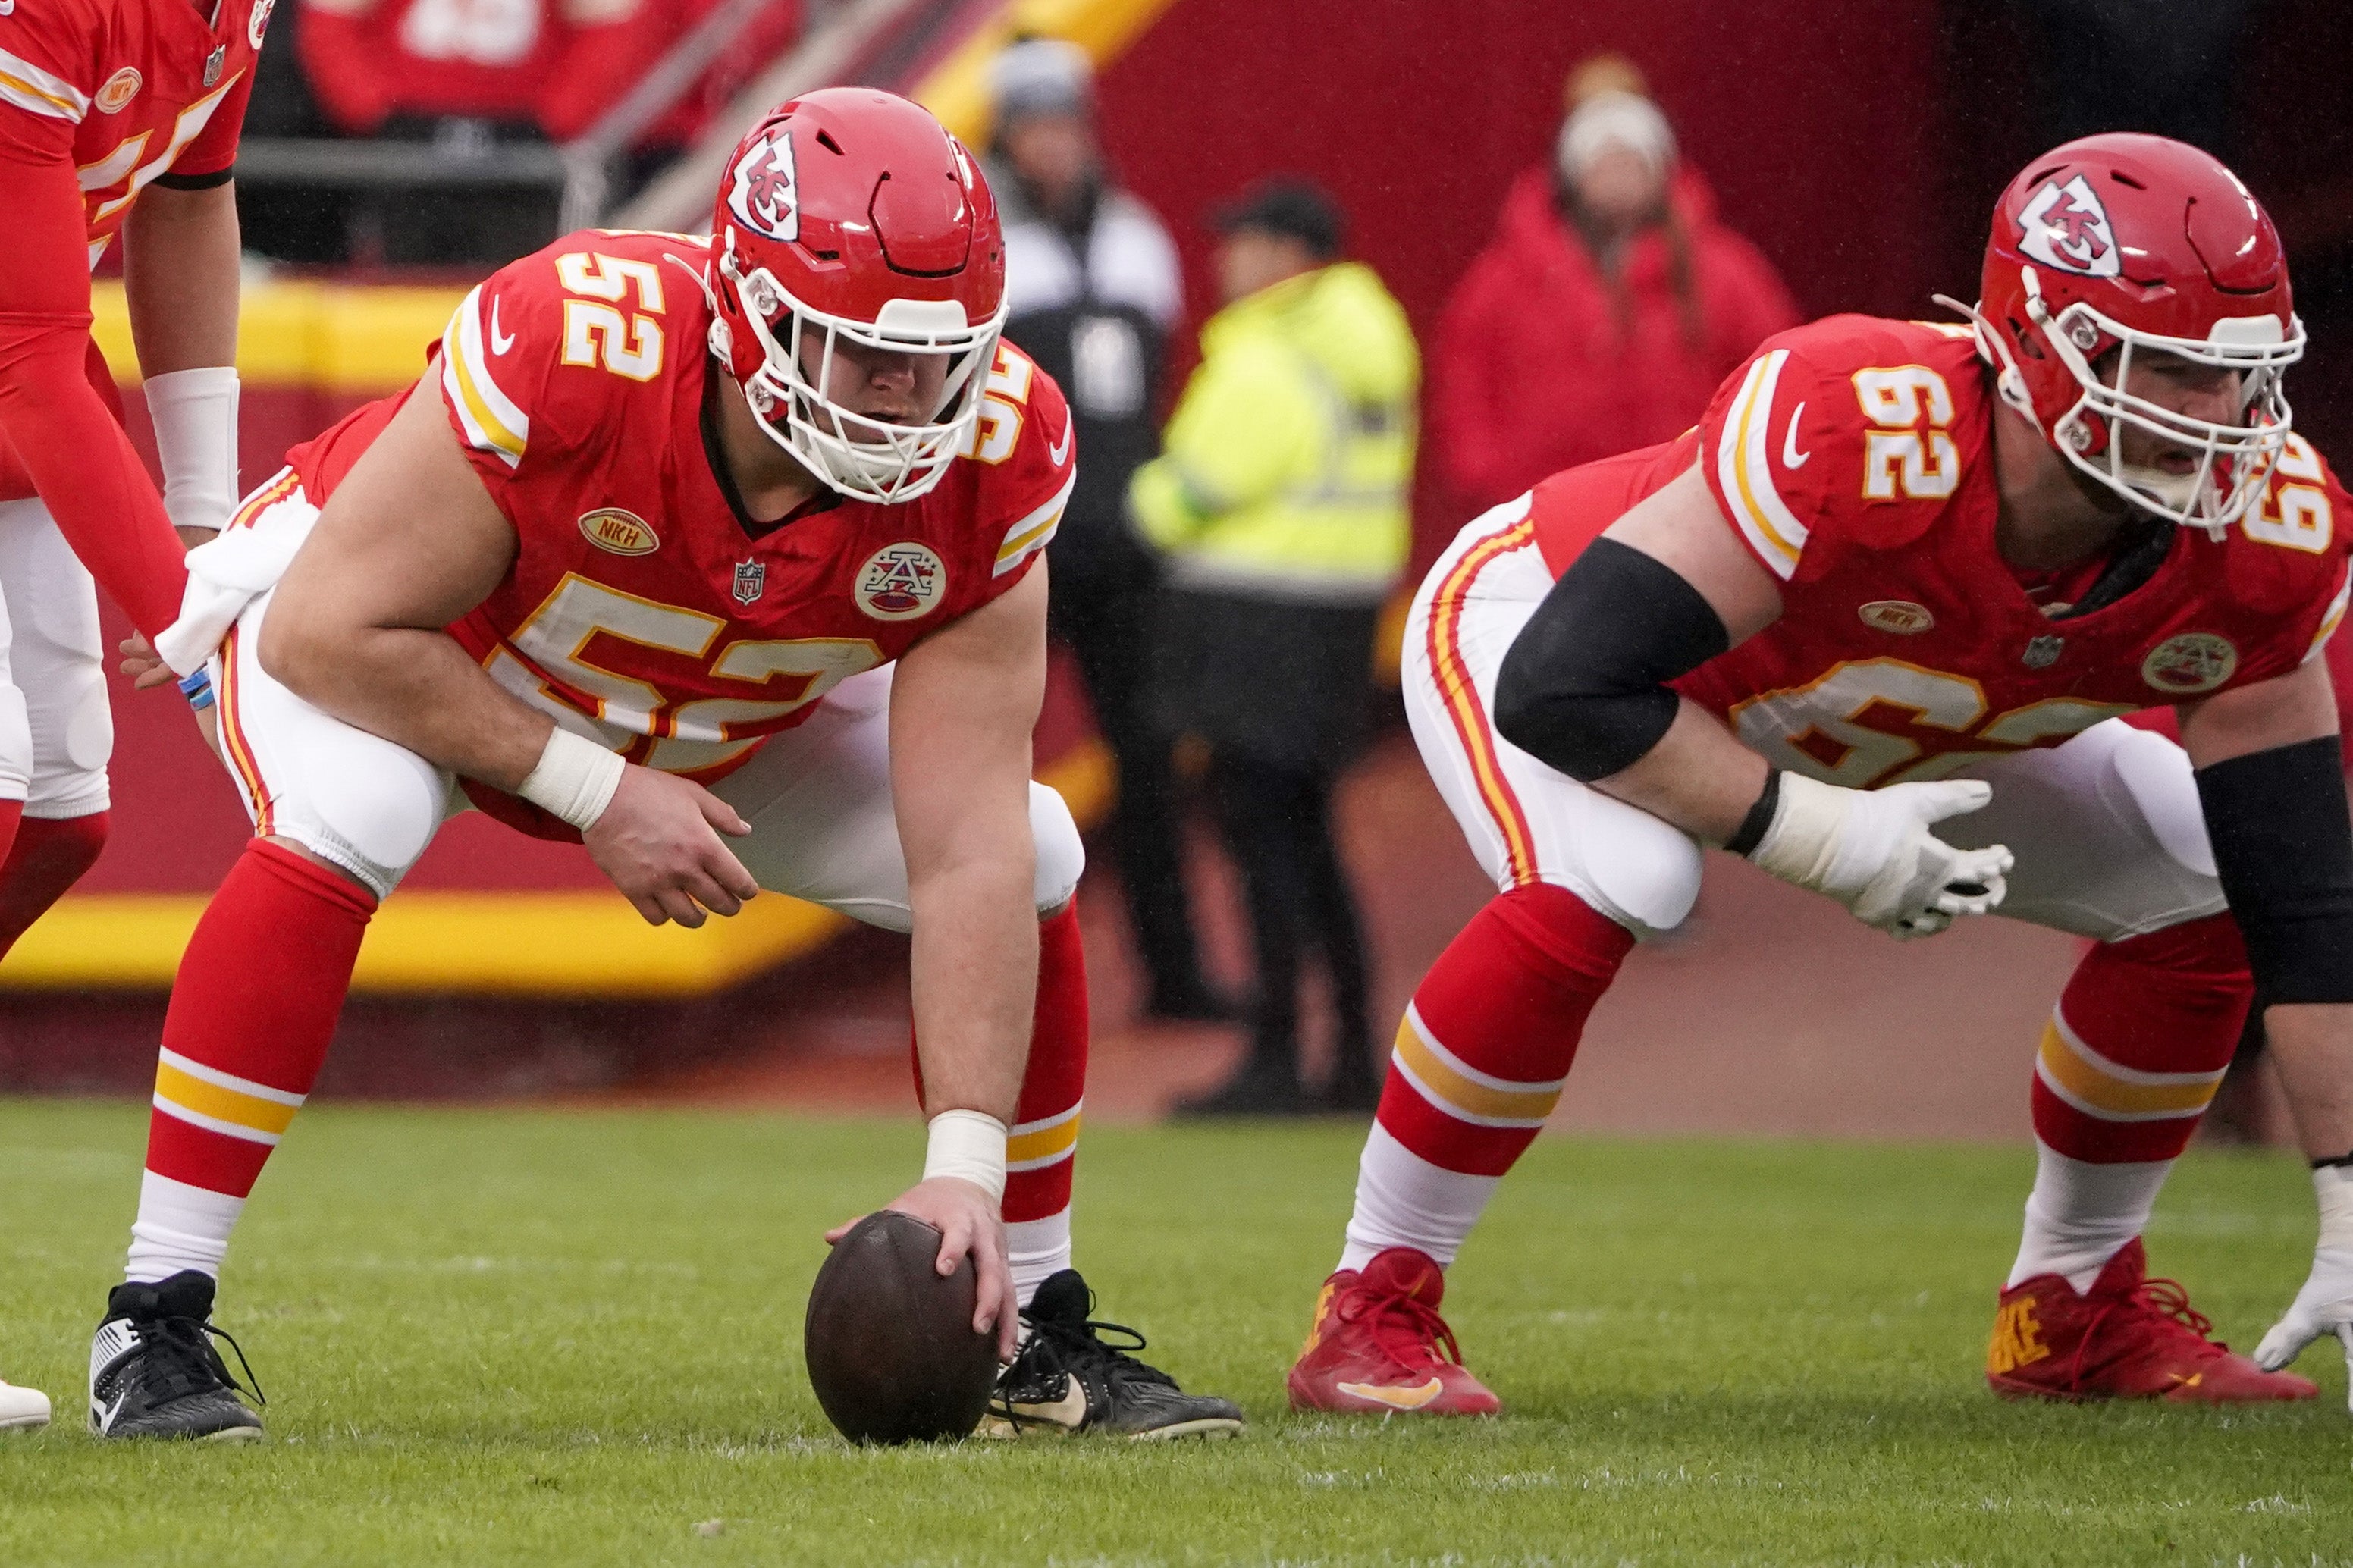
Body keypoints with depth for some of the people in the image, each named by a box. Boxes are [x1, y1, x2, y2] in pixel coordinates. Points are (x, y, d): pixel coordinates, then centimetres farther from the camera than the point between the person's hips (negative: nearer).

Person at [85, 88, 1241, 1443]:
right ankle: (153, 1327, -29)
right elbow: (327, 631, -32)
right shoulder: (576, 352, -42)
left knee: (1033, 862, -9)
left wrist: (967, 1167, -34)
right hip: (372, 628, -4)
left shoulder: (991, 462, -29)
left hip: (722, 712, 5)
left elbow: (966, 851, -28)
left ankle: (1040, 1332, 9)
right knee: (348, 822, -37)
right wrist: (596, 794, -32)